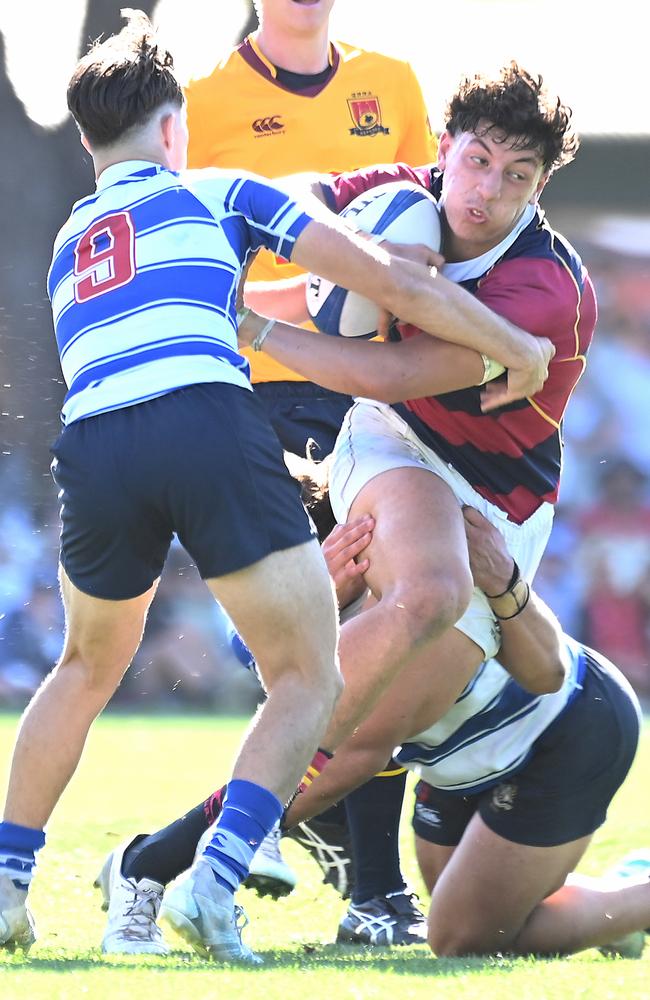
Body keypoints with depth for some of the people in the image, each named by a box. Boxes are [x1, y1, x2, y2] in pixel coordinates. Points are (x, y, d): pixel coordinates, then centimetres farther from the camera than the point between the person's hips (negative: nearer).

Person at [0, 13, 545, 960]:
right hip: (212, 425, -4)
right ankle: (216, 881, -14)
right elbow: (395, 282, 16)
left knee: (88, 668, 30)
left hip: (93, 446, 4)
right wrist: (518, 349, 28)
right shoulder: (216, 194, 21)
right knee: (309, 680, 5)